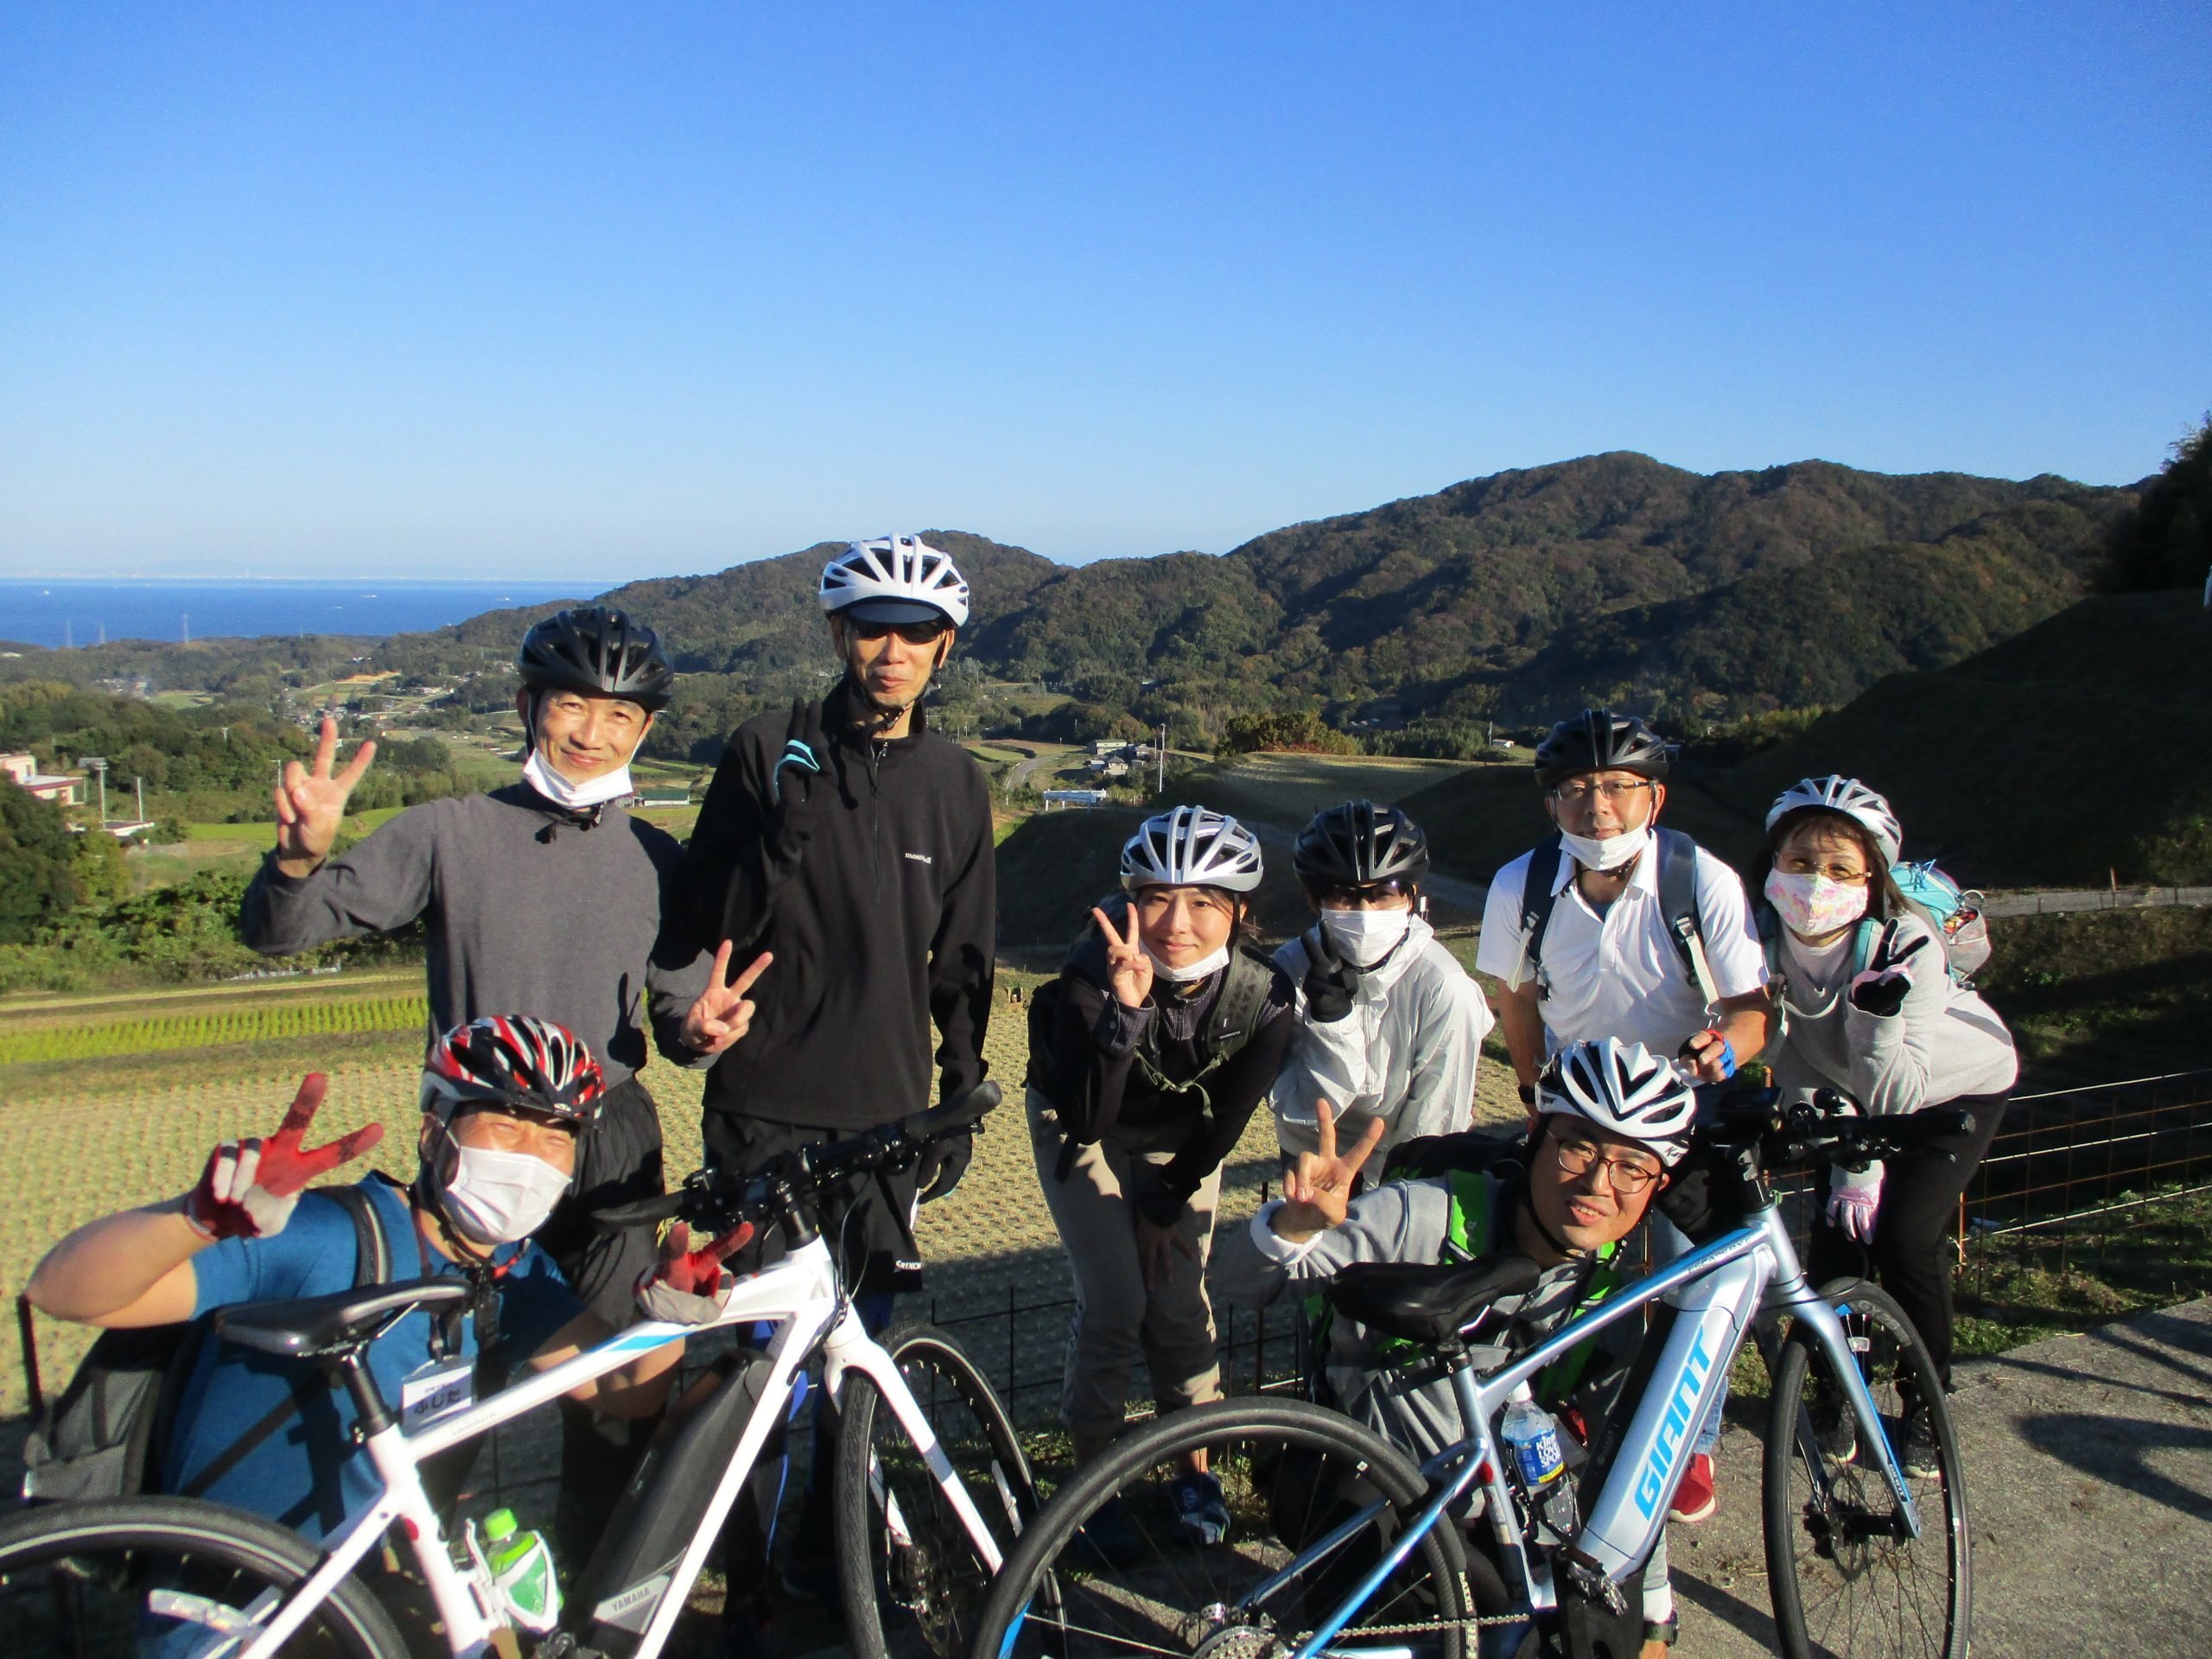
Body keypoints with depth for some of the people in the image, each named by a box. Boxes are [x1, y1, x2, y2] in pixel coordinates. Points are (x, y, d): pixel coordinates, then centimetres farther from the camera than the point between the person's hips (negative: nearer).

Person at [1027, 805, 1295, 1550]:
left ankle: (1194, 1468, 26)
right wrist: (1127, 1008, -53)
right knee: (1115, 1304, -8)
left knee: (1180, 1305, 2)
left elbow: (1227, 1119, -13)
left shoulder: (1264, 995, -28)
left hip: (1179, 1141, 2)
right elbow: (1084, 1120, -41)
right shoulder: (1095, 972, -35)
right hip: (1084, 1126, -2)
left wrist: (1165, 1203, -5)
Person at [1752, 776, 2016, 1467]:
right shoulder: (1762, 939, -26)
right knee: (1838, 1229, -8)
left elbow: (1893, 1095, -33)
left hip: (1957, 1089, -3)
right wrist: (1852, 1166, -19)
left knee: (1904, 1240, -14)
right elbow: (1798, 1072, -16)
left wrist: (1880, 1011, -48)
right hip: (1856, 1096, 3)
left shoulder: (1908, 946, -35)